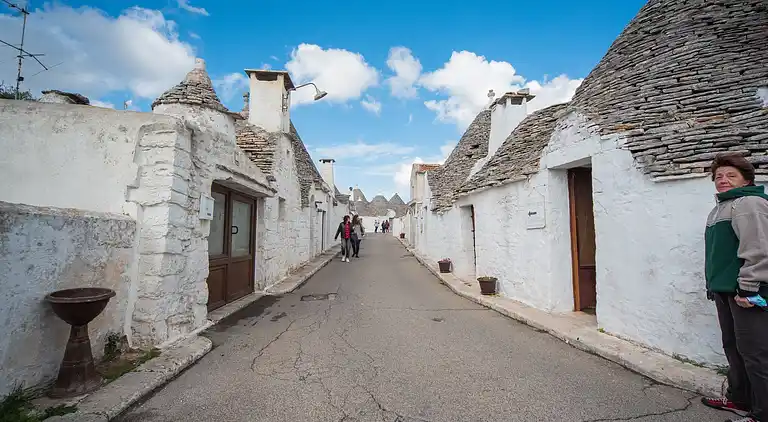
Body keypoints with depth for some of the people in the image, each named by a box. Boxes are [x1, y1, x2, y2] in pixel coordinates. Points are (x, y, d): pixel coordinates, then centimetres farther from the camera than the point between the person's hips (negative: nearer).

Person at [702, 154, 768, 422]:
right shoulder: (720, 208, 19)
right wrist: (712, 284, 22)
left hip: (746, 291, -10)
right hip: (726, 290, 10)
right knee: (733, 347, 18)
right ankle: (739, 398, 31)